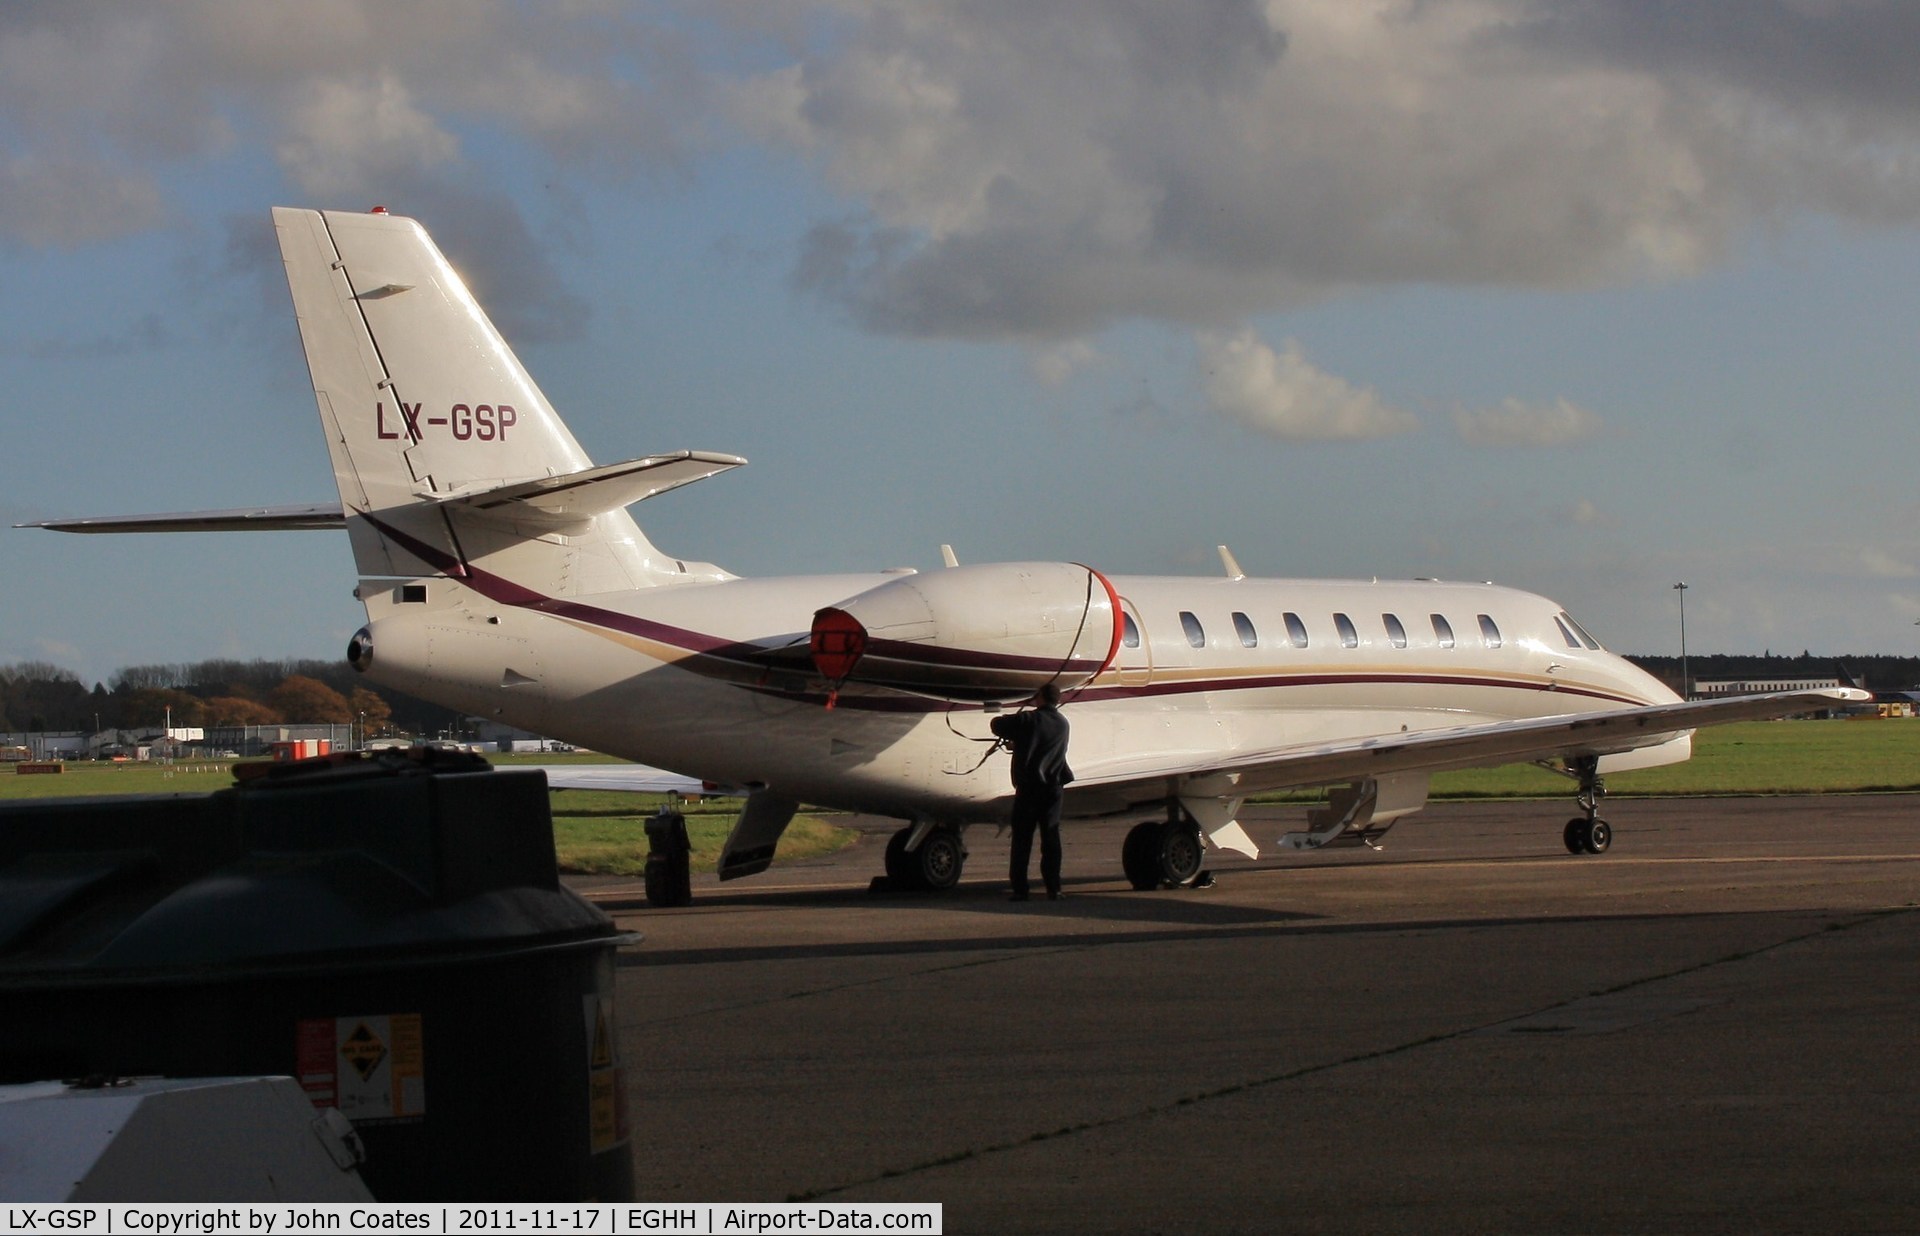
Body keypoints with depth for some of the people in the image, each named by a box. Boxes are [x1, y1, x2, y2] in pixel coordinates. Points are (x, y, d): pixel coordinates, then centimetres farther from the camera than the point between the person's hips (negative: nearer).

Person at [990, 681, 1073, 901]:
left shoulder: (1028, 720, -9)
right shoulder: (1062, 724, 8)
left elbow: (997, 724, -2)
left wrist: (1012, 737, 19)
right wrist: (1018, 743, 33)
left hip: (1028, 788, -4)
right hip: (1053, 787, 4)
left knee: (1022, 839, 1)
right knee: (1051, 838, 6)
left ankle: (1019, 888, -2)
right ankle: (1053, 889, 2)